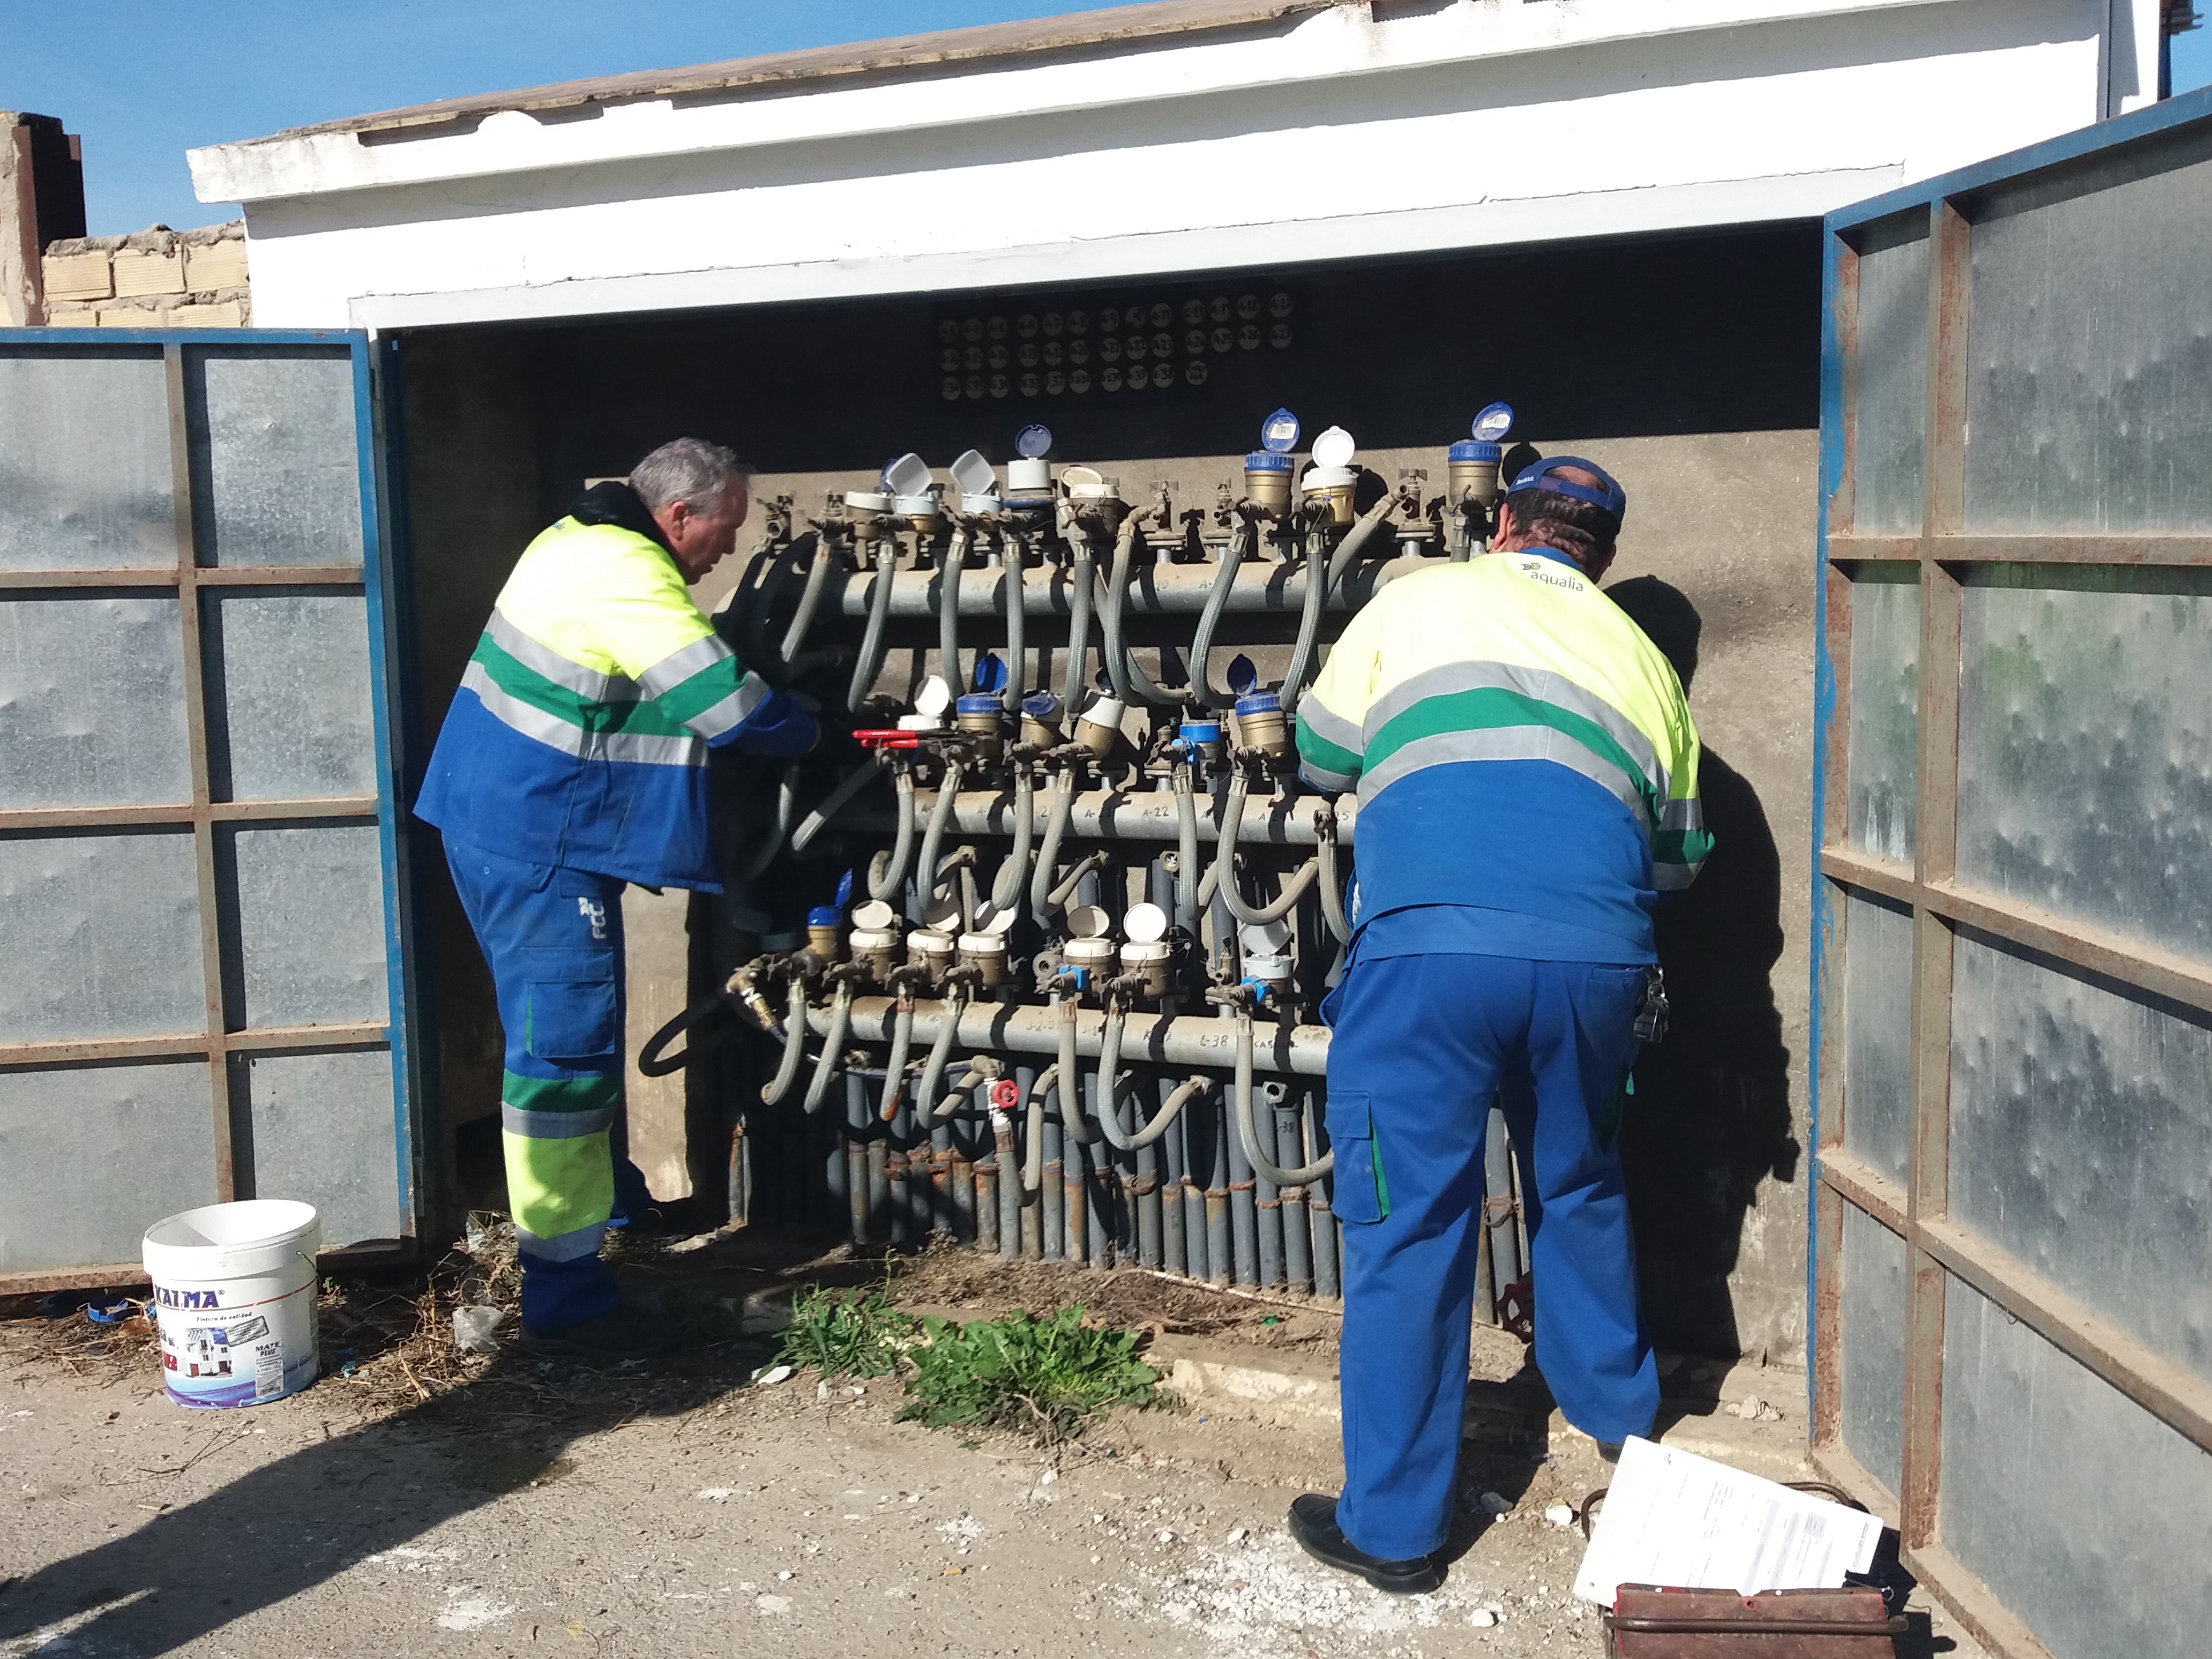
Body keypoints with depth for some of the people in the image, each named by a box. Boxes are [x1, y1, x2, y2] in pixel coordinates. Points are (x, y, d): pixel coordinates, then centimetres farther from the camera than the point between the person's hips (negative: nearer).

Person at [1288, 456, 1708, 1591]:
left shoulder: (1417, 600, 15)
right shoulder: (1640, 656, 22)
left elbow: (1322, 755, 25)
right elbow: (1678, 853, 26)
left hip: (1430, 943, -4)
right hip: (1596, 954, 4)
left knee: (1409, 1227, 5)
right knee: (1579, 1189, 27)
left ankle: (1393, 1527, 15)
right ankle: (1619, 1416, 47)